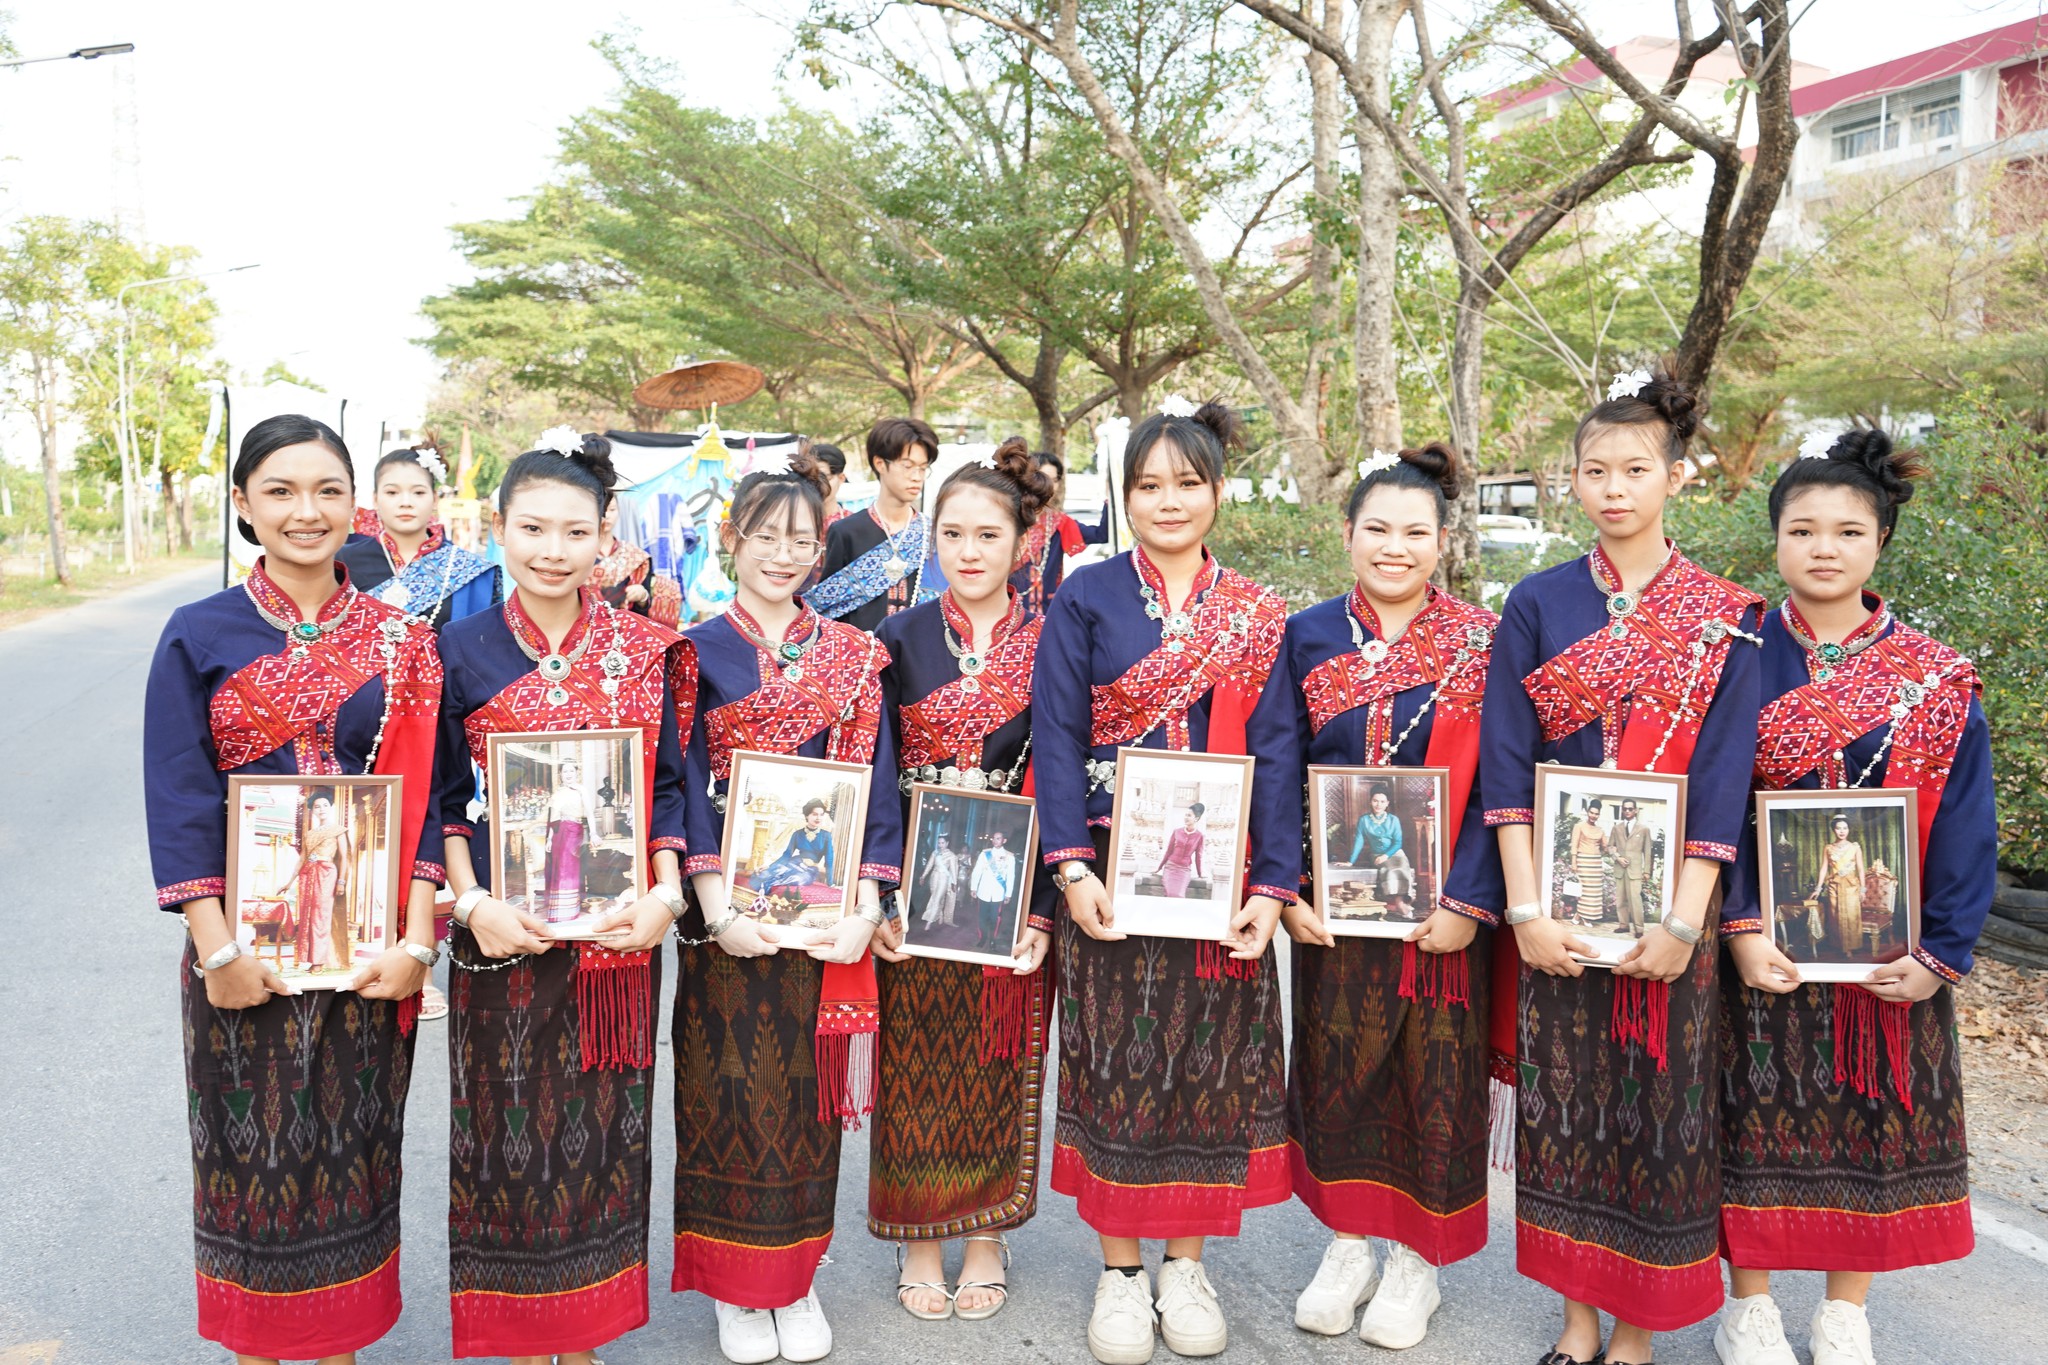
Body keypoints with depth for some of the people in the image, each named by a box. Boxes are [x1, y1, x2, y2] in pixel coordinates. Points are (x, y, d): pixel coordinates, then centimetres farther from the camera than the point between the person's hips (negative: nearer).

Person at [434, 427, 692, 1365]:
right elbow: (444, 800, 2)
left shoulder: (643, 651, 2)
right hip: (504, 936, 0)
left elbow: (668, 786, 3)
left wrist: (665, 894, -9)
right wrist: (471, 902, -11)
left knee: (600, 1124, 10)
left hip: (617, 935, 1)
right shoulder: (461, 650, 1)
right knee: (511, 1126, 8)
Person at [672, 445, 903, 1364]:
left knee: (809, 1091, 9)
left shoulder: (853, 655, 8)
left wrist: (866, 903, -7)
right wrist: (717, 907, -16)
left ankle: (797, 1280, 25)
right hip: (732, 905, -2)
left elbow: (876, 779, 4)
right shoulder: (697, 652, 2)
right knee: (735, 1091, 5)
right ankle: (738, 1290, 21)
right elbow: (684, 786, -5)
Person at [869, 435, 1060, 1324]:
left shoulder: (1049, 645, -1)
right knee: (915, 1061, 8)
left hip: (1012, 890, 0)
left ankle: (986, 1236, 28)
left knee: (1000, 1063, 10)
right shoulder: (899, 640, 1)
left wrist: (1043, 908, -10)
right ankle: (921, 1242, 26)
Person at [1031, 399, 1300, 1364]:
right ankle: (1121, 1272, 22)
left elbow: (1275, 754, 3)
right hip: (1111, 876, -1)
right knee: (1115, 1062, 5)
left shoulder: (1256, 616, 6)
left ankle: (1186, 1264, 26)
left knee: (1210, 1058, 8)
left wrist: (1272, 885, -6)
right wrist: (1072, 868, -13)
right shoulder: (1086, 599, 2)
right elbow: (1057, 738, -3)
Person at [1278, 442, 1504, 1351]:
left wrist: (1467, 900, -14)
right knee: (1333, 1067, 9)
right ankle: (1347, 1247, 28)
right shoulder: (1309, 635, 3)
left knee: (1436, 1071, 7)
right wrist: (1288, 890, -6)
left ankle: (1415, 1259, 26)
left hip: (1442, 904, -2)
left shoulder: (1480, 643, -3)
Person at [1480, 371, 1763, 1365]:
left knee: (1658, 1100, 6)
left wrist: (1683, 919, -14)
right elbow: (1504, 761, -2)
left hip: (1667, 900, -1)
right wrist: (1525, 907, -10)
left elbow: (1723, 775, -6)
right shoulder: (1537, 605, 2)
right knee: (1562, 1092, 7)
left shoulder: (1723, 619, 0)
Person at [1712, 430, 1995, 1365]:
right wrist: (1738, 926, -15)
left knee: (1876, 1121, 10)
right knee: (1759, 1116, 6)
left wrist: (1941, 952, -7)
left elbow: (1964, 822, 1)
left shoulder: (1938, 681, 1)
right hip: (1764, 942, -1)